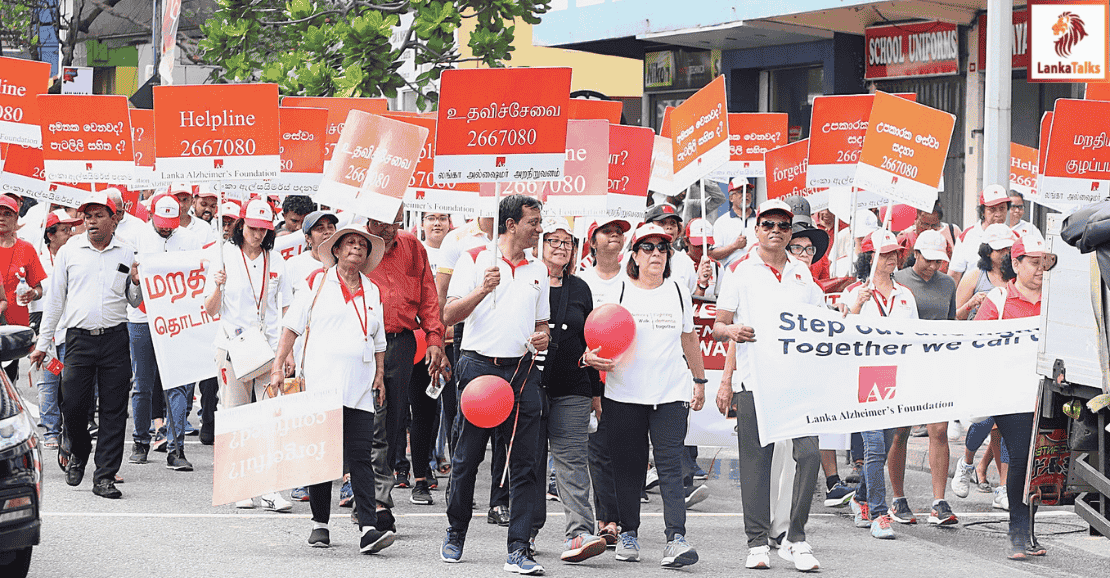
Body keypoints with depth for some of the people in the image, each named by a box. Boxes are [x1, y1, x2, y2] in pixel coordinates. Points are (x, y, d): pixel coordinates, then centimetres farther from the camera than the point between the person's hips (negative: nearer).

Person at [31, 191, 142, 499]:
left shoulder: (128, 254, 7)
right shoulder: (69, 251, 7)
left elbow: (135, 302, 15)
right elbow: (55, 299, 12)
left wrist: (137, 284, -8)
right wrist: (43, 343, 11)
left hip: (115, 338, 0)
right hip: (79, 337, 0)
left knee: (114, 410, -3)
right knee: (72, 405, -4)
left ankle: (105, 476, 2)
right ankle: (79, 452, 26)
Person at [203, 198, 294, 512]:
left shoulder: (275, 260, 10)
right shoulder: (226, 256, 3)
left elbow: (285, 308, 13)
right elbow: (211, 310, 2)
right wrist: (218, 287, -18)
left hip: (269, 348, 2)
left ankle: (270, 489, -8)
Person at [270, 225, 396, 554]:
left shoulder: (372, 291, 17)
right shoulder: (318, 282, 6)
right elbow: (292, 326, 4)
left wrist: (380, 375, 14)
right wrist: (278, 366, -3)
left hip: (360, 389, 3)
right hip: (322, 384, -2)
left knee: (361, 457, -6)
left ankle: (368, 530, -14)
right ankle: (320, 524, 14)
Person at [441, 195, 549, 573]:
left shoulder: (538, 270, 16)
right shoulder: (475, 260, 1)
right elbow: (449, 315, -5)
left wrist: (543, 336, 2)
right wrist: (483, 290, -19)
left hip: (522, 371, 4)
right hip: (479, 366, -4)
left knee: (525, 463, -4)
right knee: (467, 457, 3)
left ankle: (519, 550, -4)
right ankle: (455, 535, 21)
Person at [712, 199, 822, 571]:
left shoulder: (804, 273, 16)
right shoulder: (739, 271, 6)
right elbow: (717, 328, 4)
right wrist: (731, 330, -18)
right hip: (754, 378, -2)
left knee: (808, 452, -11)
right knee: (755, 460, 0)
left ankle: (796, 540, -1)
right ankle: (757, 543, 8)